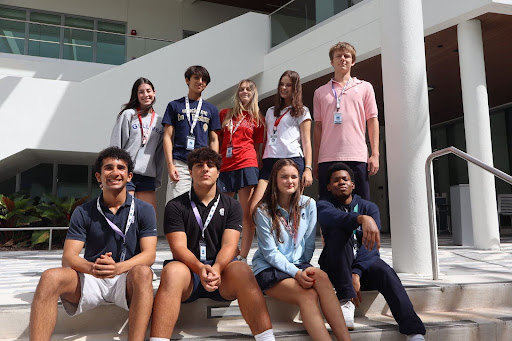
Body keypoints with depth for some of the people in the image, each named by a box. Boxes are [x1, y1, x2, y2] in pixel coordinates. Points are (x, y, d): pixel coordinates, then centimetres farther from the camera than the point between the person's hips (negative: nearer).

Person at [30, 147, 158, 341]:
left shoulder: (144, 210, 4)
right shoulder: (83, 213, 8)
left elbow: (149, 254, -6)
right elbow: (68, 257, -2)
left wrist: (118, 267, -28)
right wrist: (92, 267, -27)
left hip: (127, 280, -1)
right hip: (90, 281, 2)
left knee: (142, 272, -35)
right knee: (51, 277, -26)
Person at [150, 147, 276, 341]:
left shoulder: (231, 206, 12)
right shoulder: (176, 206, 7)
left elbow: (229, 245, -2)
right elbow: (179, 248, -4)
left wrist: (216, 268, -24)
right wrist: (200, 268, -26)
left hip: (221, 270, 1)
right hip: (189, 270, -1)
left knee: (242, 270, -32)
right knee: (172, 270, -34)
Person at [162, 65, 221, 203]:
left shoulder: (211, 109, 17)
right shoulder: (175, 106, 11)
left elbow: (214, 140, 15)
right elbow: (168, 136, 6)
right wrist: (170, 165, -6)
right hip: (179, 164, -2)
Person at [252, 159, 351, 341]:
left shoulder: (308, 204, 4)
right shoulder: (263, 211, -7)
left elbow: (309, 244, 6)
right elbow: (270, 252, -11)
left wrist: (305, 269, -6)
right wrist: (296, 273, -22)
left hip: (299, 265, 3)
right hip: (268, 269, -3)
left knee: (321, 277, -32)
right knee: (308, 295, -32)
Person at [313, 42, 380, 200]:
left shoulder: (365, 87, 15)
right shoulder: (320, 92, 17)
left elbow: (373, 120, 9)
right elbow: (318, 127, 14)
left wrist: (375, 154, -1)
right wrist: (315, 161, 7)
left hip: (357, 157, -1)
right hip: (327, 158, 1)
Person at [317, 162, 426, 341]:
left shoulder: (369, 207, 7)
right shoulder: (323, 206, 1)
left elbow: (371, 244, -10)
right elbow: (335, 217, -26)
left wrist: (357, 273, -26)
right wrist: (362, 218, -47)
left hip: (365, 263, 2)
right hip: (335, 268, -2)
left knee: (386, 272, -30)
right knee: (340, 231, -28)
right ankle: (346, 300, -29)